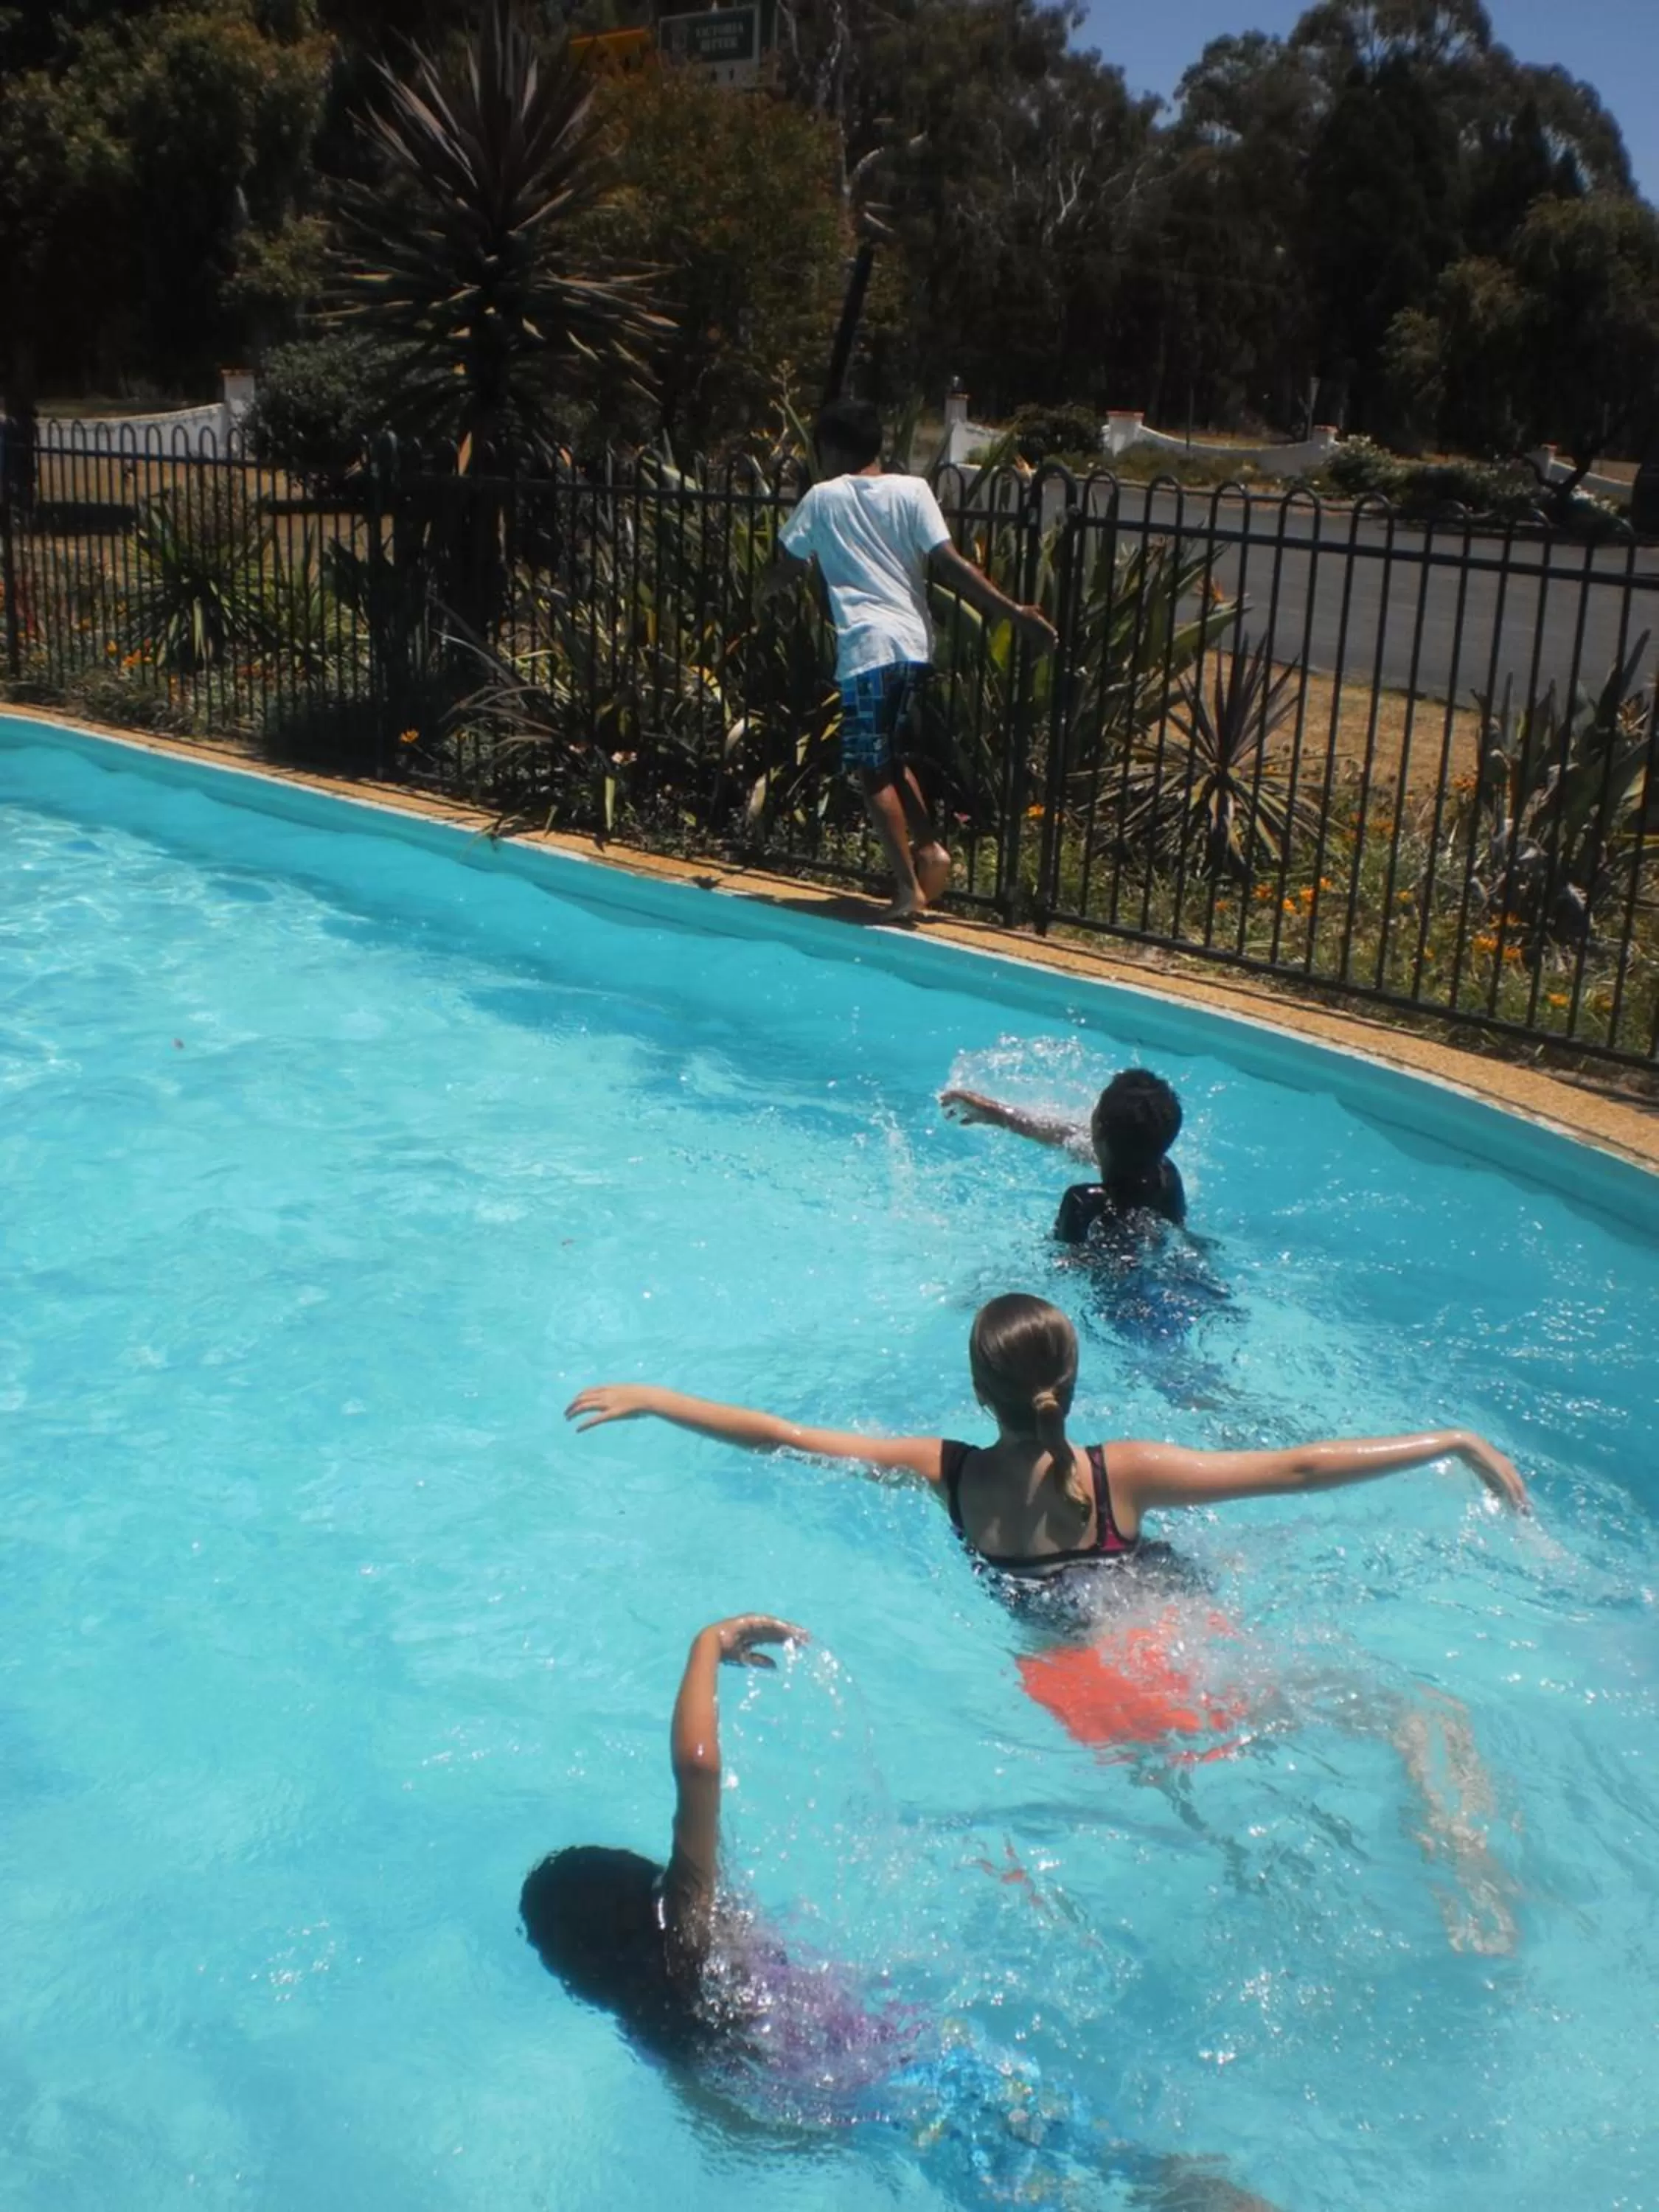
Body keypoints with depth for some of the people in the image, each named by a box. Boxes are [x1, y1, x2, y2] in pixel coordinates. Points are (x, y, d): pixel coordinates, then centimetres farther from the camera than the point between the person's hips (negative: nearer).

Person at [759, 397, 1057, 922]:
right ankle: (930, 849, 13)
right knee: (888, 757, 23)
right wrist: (1016, 613, -3)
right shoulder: (912, 491, 6)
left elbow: (785, 568, 12)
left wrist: (766, 590, 36)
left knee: (872, 771, 3)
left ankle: (908, 888, -2)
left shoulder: (823, 498, 3)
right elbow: (950, 566, -3)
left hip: (867, 646, -5)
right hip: (914, 643, 5)